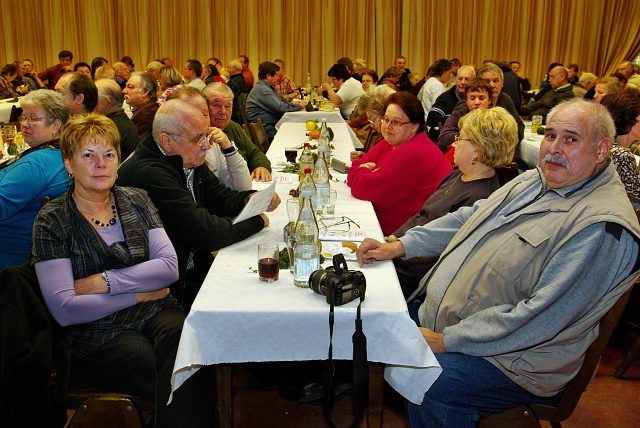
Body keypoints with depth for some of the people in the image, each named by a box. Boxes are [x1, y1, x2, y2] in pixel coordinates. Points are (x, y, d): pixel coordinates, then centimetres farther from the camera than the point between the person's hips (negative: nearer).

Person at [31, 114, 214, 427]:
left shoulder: (136, 201, 11)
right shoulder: (52, 221, -1)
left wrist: (105, 281, -11)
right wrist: (139, 292, -8)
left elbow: (169, 266, 0)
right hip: (97, 334, -4)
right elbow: (64, 310, -10)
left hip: (156, 312, 4)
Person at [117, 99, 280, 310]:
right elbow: (206, 232, -27)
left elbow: (219, 196, 13)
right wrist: (257, 221, -13)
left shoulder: (189, 159, 3)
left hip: (193, 263, 9)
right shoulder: (149, 174, -26)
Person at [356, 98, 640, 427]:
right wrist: (399, 246, 6)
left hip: (513, 358, -9)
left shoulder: (602, 227, -22)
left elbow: (541, 318, -27)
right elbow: (469, 218, 15)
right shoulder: (533, 181, 8)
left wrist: (446, 340, -24)